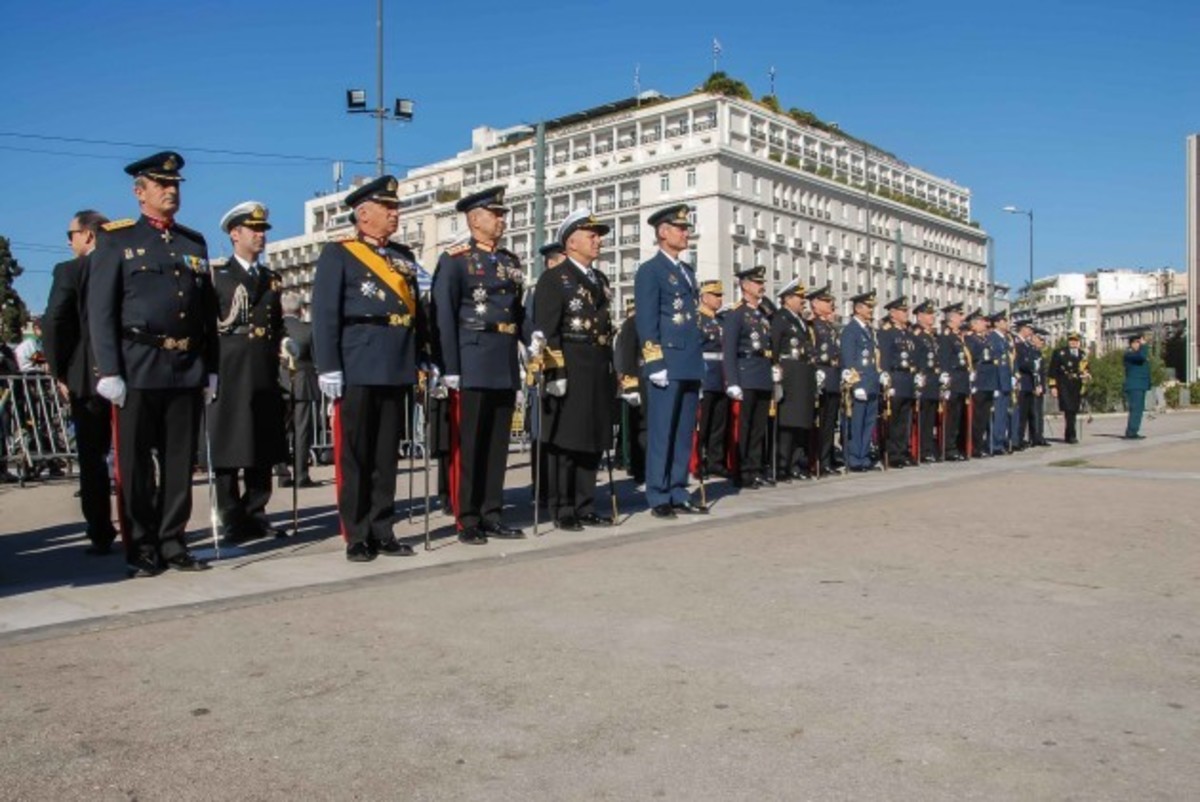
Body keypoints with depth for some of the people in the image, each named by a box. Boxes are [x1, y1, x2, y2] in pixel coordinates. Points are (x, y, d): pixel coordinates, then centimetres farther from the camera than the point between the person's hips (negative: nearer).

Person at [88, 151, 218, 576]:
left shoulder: (195, 243, 16)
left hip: (188, 369, 4)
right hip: (138, 367, -4)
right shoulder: (116, 240, 3)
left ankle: (172, 542, 17)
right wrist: (109, 372, -11)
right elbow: (100, 310, -4)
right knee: (137, 463, 3)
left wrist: (211, 369, 10)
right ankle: (142, 549, 12)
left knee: (180, 460, 8)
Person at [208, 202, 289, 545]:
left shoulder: (272, 279, 19)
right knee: (229, 447, -2)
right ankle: (232, 521, 4)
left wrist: (284, 342, 7)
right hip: (230, 372, -5)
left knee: (263, 446, 6)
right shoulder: (217, 275, 3)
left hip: (265, 374, 5)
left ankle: (256, 515, 15)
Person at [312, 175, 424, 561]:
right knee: (355, 456, 2)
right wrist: (328, 368, -14)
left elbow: (417, 311, 19)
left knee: (387, 456, 10)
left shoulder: (403, 257, 18)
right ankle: (357, 537, 10)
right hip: (358, 371, -5)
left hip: (397, 371, 6)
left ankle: (382, 532, 18)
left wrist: (422, 360, 11)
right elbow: (324, 314, -7)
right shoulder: (338, 254, 0)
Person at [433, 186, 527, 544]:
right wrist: (450, 368, -14)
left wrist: (532, 337, 4)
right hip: (472, 363, -6)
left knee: (498, 443, 10)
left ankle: (491, 514, 18)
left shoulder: (511, 261, 17)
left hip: (506, 364, 6)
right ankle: (468, 519, 6)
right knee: (468, 444, -1)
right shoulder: (454, 259, -3)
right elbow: (444, 317, -8)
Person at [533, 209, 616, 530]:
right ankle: (562, 511, 6)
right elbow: (545, 330, -11)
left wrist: (611, 372, 17)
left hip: (599, 374, 7)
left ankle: (585, 507, 18)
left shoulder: (600, 280, 19)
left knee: (593, 442, 9)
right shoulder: (554, 279, -4)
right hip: (570, 372, -7)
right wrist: (555, 372, -18)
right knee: (565, 443, -2)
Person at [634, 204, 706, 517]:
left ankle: (679, 494, 16)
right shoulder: (649, 270, -3)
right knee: (661, 434, -3)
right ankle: (659, 498, 3)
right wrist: (656, 364, -16)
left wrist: (700, 361, 16)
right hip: (667, 366, -8)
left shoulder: (688, 271, 20)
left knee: (684, 435, 10)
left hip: (690, 366, 8)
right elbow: (646, 323, -10)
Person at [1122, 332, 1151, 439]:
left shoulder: (1138, 353, 22)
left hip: (1140, 386, 10)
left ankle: (1132, 432, 12)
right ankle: (1131, 433, -16)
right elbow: (1141, 356, -28)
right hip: (1134, 386, -10)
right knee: (1136, 409, -14)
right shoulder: (1129, 353, -9)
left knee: (1138, 409, 9)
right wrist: (1143, 345, -17)